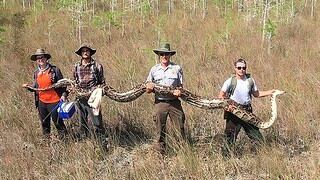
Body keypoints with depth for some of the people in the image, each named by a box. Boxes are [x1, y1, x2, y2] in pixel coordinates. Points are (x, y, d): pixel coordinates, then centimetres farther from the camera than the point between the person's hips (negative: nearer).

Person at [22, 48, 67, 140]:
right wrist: (28, 87, -6)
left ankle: (64, 138, 16)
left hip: (54, 101, -5)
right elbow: (35, 87, 13)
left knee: (57, 121, 0)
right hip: (42, 102, 5)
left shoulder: (54, 70, -8)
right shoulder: (36, 73, 8)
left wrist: (63, 95, -17)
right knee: (44, 123, 14)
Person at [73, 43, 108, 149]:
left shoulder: (97, 66, 1)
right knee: (82, 123, 11)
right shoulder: (76, 66, 10)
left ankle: (104, 145, -6)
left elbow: (102, 82, 7)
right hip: (80, 99, 4)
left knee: (97, 122, -9)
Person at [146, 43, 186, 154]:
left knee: (180, 127, -3)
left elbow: (180, 86, 8)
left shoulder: (177, 68, 5)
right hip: (160, 102, 1)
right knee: (161, 129, 6)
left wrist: (179, 91, -14)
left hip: (174, 102, -1)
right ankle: (161, 152, 15)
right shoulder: (154, 69, 9)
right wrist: (149, 88, -10)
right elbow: (148, 88, 13)